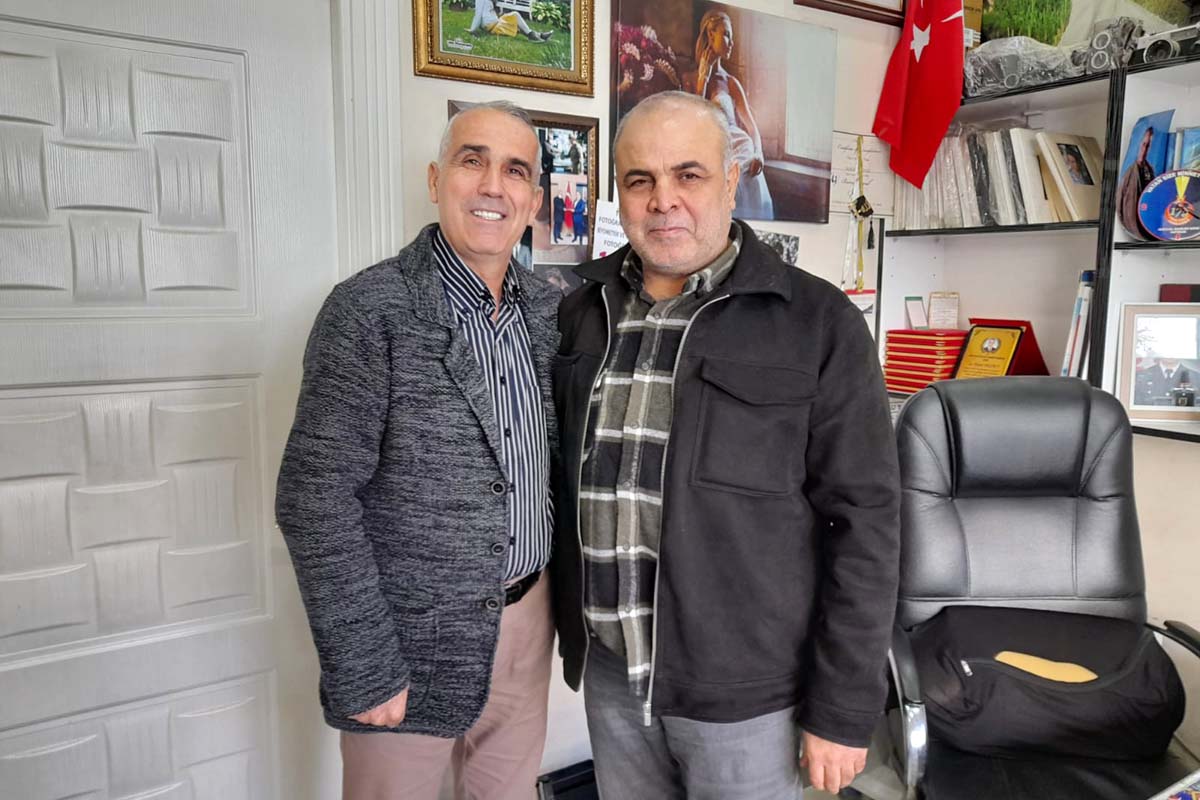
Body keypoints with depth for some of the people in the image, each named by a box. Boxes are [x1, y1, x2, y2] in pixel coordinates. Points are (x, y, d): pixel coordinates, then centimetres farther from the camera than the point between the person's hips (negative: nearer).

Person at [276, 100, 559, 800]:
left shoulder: (553, 310, 2)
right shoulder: (369, 310, -15)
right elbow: (316, 499, -16)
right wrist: (364, 671, -16)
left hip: (529, 617, 5)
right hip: (412, 636, -5)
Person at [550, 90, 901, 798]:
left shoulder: (819, 325, -11)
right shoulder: (583, 313, 4)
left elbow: (863, 521, -10)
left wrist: (844, 708, -10)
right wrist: (569, 626, 11)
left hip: (743, 688, -4)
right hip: (607, 671, 4)